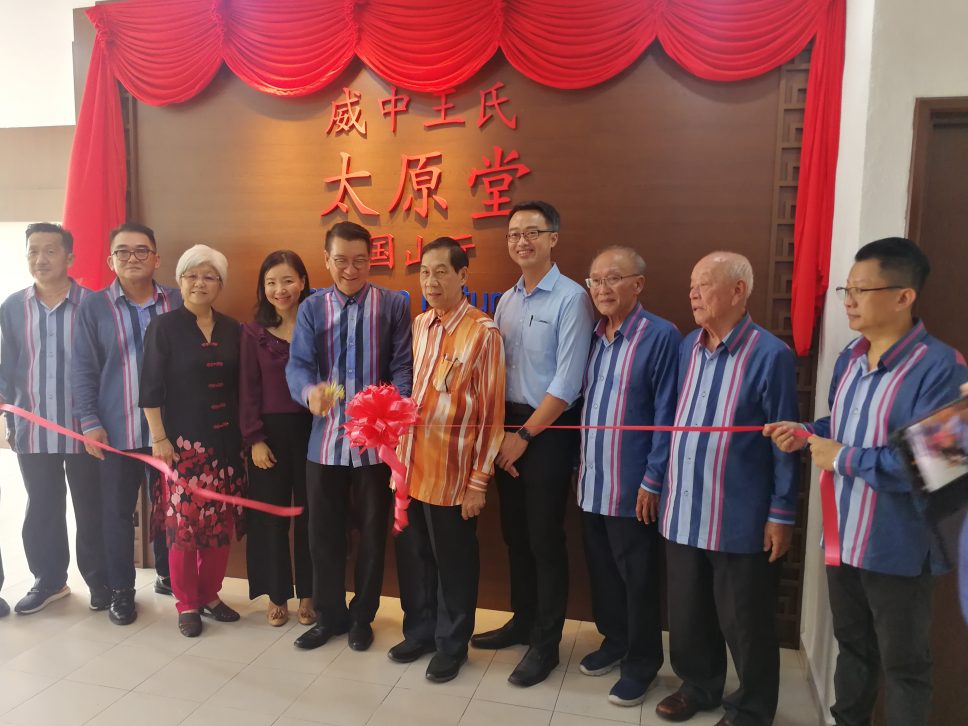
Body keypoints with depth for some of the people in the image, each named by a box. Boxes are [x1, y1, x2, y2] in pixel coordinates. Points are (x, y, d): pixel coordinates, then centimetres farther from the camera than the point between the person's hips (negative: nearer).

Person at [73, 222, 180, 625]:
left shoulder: (179, 302, 3)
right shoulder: (92, 306, 1)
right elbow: (83, 369, 0)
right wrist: (89, 422, -6)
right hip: (117, 431, -1)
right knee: (118, 511, 8)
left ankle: (169, 576, 32)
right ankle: (121, 590, 24)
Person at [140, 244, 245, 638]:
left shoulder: (232, 329, 8)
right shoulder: (164, 326, -3)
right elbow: (151, 388, -6)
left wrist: (243, 434, 9)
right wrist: (158, 438, -10)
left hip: (225, 440, 4)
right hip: (182, 441, -4)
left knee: (221, 522, 8)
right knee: (183, 521, 0)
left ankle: (210, 594, 25)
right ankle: (186, 603, 16)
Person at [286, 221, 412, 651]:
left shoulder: (393, 305, -1)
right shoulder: (311, 308, 5)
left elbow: (403, 366, -6)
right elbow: (298, 364, -7)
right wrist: (310, 391, -31)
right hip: (325, 439, 2)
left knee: (372, 531, 11)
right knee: (323, 531, 12)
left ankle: (362, 616, 31)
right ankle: (329, 615, 32)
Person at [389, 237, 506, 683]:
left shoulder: (483, 332, -12)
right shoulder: (418, 325, 7)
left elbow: (491, 412, -11)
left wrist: (479, 481, -12)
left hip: (451, 473, -5)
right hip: (409, 466, 6)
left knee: (453, 561, 11)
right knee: (412, 555, 18)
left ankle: (451, 645, 30)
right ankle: (418, 632, 39)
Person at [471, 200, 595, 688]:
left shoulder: (571, 298, -12)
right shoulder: (506, 301, 9)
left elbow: (567, 382, -16)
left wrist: (524, 435, -12)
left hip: (550, 428, -6)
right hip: (506, 427, 6)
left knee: (544, 536, 3)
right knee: (513, 531, 15)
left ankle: (546, 643, 19)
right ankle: (522, 621, 34)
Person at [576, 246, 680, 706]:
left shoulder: (661, 336, -13)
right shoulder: (592, 336, 7)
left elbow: (667, 414, -14)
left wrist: (653, 479, -14)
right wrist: (579, 463, 13)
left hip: (631, 486, -6)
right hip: (591, 482, 6)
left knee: (636, 578, 9)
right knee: (601, 571, 19)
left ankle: (643, 661, 28)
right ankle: (614, 641, 39)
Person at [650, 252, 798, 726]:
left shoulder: (770, 355, -13)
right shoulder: (687, 347, 5)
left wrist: (781, 514, -9)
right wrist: (655, 481, 14)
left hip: (739, 519, -5)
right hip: (682, 511, 6)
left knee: (744, 622, 12)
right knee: (687, 612, 19)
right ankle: (699, 685, 43)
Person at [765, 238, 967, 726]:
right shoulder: (850, 357, 4)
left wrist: (843, 460, -24)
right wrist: (805, 433, -2)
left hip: (898, 548, -8)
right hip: (844, 536, 8)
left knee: (903, 664, 14)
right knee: (852, 645, 26)